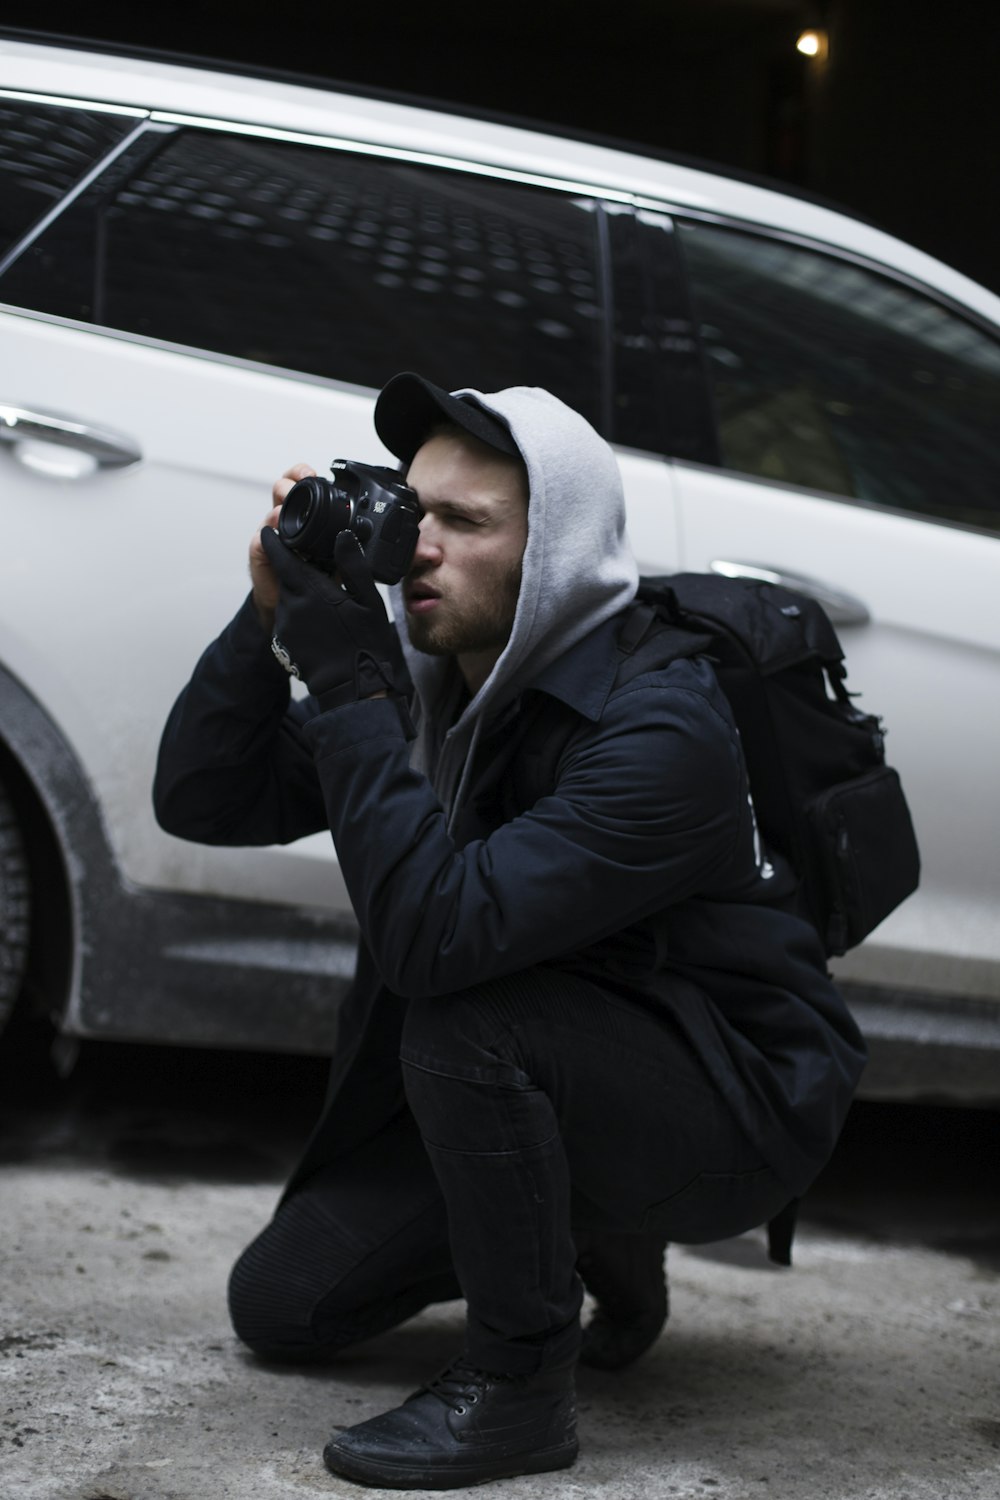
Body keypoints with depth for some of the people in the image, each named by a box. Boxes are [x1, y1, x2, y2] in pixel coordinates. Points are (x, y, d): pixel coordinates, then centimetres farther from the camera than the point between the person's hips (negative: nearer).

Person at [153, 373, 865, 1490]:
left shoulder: (656, 724, -27)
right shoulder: (432, 679, -3)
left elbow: (437, 933, -38)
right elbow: (202, 800, -3)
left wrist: (349, 691, -34)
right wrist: (270, 622, -17)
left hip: (740, 1113, -8)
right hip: (556, 1089, 8)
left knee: (464, 1018, -35)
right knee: (281, 1303, 3)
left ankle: (515, 1384, -17)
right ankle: (597, 1242, 20)